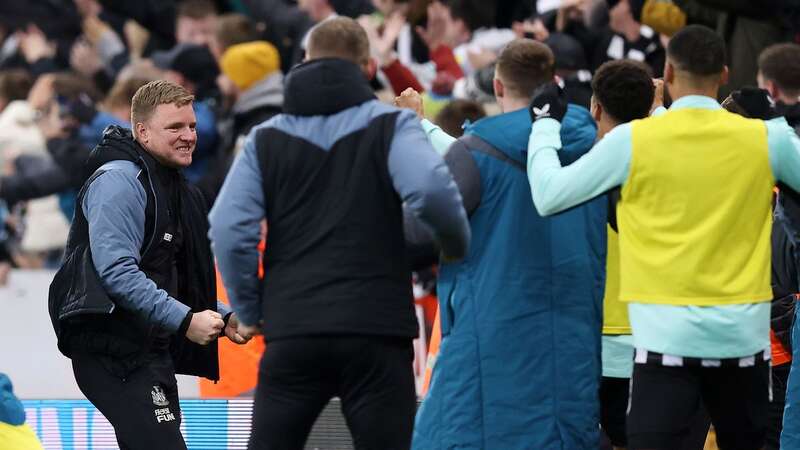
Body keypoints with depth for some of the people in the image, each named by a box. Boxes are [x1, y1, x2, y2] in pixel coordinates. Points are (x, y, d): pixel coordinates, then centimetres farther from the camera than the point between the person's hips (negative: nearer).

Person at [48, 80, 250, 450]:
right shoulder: (119, 180, -12)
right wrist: (185, 320, -24)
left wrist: (221, 318, 9)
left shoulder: (174, 188, 20)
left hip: (151, 347, 11)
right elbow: (116, 270, -23)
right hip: (113, 347, -11)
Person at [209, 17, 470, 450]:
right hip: (376, 331, -2)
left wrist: (248, 309, 9)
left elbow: (228, 228, -1)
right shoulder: (389, 126, 2)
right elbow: (432, 190, -17)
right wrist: (457, 246, 2)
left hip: (292, 333, 2)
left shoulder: (266, 138, 10)